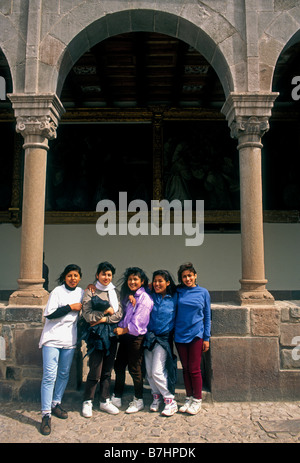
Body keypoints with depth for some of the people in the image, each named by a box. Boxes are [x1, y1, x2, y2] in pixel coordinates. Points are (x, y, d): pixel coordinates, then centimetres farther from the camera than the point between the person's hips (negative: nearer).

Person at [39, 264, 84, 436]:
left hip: (70, 339, 5)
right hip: (53, 339, -5)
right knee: (49, 375, -7)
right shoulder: (58, 291, -9)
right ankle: (46, 415, 0)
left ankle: (56, 403, 31)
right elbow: (49, 314, -16)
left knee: (64, 373, 13)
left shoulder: (81, 292, 7)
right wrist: (71, 307, -14)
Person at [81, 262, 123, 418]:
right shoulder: (90, 292, -1)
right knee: (95, 371, -3)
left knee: (107, 370, 11)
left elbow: (119, 314, 1)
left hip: (111, 333, 4)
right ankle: (87, 402, 15)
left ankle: (105, 401, 25)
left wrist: (104, 319, -10)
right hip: (96, 334, -4)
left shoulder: (115, 292, 10)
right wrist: (107, 311, -9)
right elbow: (87, 315, -10)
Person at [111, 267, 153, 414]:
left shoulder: (144, 298, -12)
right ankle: (116, 398, 26)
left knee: (134, 369, 3)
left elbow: (138, 322, -17)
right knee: (119, 366, 12)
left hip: (136, 337, -7)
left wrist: (123, 330, -9)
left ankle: (138, 401, 19)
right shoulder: (127, 295, 13)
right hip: (124, 336, 7)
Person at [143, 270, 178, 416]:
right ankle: (156, 396, 28)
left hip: (164, 338, -3)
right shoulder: (151, 296, 2)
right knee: (149, 371, 7)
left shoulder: (175, 298, -4)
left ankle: (170, 401, 8)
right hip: (149, 337, 4)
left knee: (157, 371, -8)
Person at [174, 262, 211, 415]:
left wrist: (206, 338, 1)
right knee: (185, 368, 11)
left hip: (196, 335, -2)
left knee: (194, 369, 1)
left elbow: (207, 316, 4)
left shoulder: (203, 292, 0)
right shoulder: (178, 292, 2)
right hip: (180, 335, 2)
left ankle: (197, 400, 17)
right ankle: (189, 398, 26)